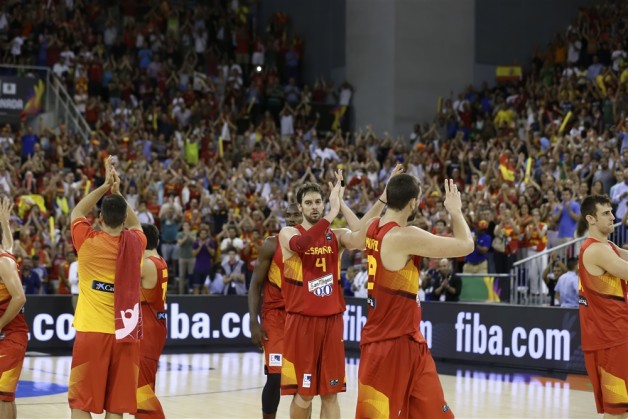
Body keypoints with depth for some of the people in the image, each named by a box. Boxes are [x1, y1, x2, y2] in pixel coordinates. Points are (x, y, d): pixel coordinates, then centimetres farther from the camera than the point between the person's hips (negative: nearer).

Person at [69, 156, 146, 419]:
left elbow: (77, 212, 16)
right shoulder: (135, 243, 1)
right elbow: (134, 223, 26)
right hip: (124, 335, 2)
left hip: (92, 333, -2)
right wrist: (116, 192, 21)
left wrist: (105, 187, 13)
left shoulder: (88, 242, -5)